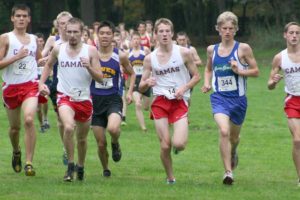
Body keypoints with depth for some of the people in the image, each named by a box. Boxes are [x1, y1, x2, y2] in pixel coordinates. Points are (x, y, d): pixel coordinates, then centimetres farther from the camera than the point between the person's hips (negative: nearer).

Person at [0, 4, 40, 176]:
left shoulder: (34, 39, 10)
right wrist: (17, 57, -18)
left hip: (30, 85, 1)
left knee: (29, 120, -22)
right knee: (14, 127, 12)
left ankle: (29, 162, -21)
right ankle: (16, 152, 44)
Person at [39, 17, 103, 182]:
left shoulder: (90, 51, -5)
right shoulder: (58, 49, 0)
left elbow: (100, 78, -6)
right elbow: (49, 65, 21)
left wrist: (89, 67, -24)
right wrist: (42, 82, 9)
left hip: (84, 99, 1)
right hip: (65, 97, -1)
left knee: (82, 138, 15)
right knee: (69, 127, -28)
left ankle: (80, 166, 40)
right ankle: (70, 165, -13)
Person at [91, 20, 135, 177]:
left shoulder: (120, 56, -1)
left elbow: (132, 74, 15)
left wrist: (130, 92, 3)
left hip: (113, 99, -1)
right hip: (95, 100, 1)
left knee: (113, 128, -31)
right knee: (101, 144, 3)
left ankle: (115, 144, 4)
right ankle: (105, 169, 29)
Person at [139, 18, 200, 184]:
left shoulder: (183, 53, 0)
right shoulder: (150, 58, 4)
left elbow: (196, 76, 7)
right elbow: (141, 88, 8)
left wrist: (184, 88, -11)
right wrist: (147, 83, -16)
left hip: (180, 101, -1)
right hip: (159, 102, 1)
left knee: (178, 144, -17)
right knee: (165, 146, -6)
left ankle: (178, 143, 22)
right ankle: (170, 178, 15)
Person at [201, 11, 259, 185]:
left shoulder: (243, 49, -4)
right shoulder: (212, 50, 5)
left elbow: (256, 71, 0)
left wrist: (239, 71, -17)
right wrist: (207, 83, 5)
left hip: (238, 98, 0)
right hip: (219, 98, 0)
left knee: (234, 136, 17)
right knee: (224, 131, -24)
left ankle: (233, 153, 55)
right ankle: (228, 172, -21)